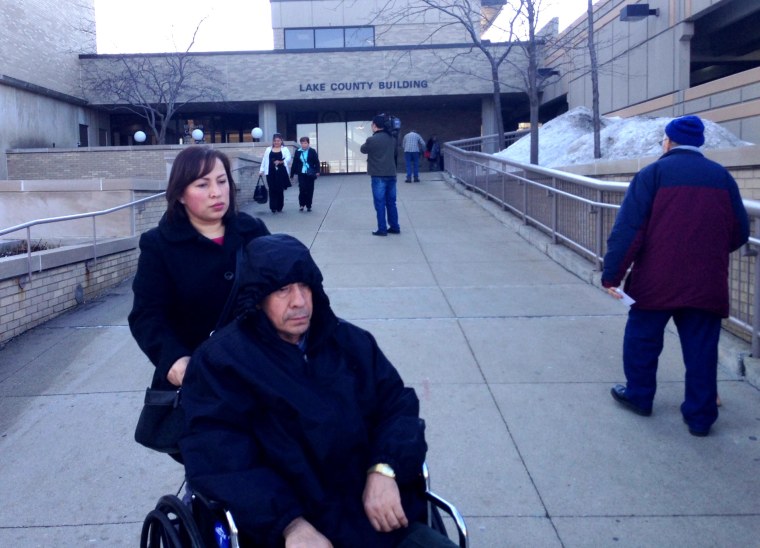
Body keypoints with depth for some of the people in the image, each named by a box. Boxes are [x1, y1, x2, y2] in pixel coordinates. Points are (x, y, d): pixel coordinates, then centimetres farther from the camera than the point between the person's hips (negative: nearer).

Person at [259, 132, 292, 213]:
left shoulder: (285, 149, 7)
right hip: (271, 173, 1)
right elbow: (264, 160, 10)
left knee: (280, 190, 3)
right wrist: (261, 170, 2)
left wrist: (280, 162, -23)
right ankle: (273, 207, -2)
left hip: (281, 172, -1)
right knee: (272, 190, -4)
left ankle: (279, 207, 13)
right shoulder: (268, 149, 13)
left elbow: (288, 159, -7)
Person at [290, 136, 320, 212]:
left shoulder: (312, 151, 0)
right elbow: (294, 163, 7)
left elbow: (317, 162, -1)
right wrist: (292, 174, 7)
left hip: (310, 174, 0)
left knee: (310, 190, 4)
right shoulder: (298, 152, 5)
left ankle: (308, 206, 14)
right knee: (302, 189, -9)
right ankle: (301, 204, 4)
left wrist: (317, 171, -12)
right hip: (301, 174, 0)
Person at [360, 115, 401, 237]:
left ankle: (382, 229, 1)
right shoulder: (392, 138, 6)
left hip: (379, 176, -5)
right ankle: (395, 227, 17)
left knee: (380, 203, 0)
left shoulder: (372, 139, -13)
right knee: (391, 202, 13)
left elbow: (363, 150, 5)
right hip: (391, 174, 6)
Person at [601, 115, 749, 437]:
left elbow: (628, 229, -12)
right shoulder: (722, 177, 8)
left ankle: (639, 395, 29)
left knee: (642, 338, 16)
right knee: (701, 349, 9)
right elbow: (739, 233, 12)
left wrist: (612, 274, -10)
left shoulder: (654, 173, -4)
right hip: (707, 283, 3)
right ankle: (700, 416, 15)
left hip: (657, 280, -3)